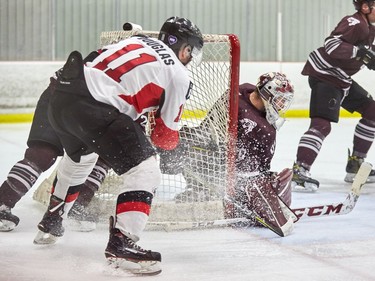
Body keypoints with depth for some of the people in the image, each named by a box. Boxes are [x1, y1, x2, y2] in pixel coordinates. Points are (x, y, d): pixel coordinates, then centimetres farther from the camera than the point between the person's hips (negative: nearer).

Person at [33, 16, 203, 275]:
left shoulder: (137, 40, 23)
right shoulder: (178, 75, 5)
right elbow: (166, 136, 9)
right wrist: (170, 141, 34)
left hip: (60, 98, 9)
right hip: (93, 107, -9)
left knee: (79, 159, 36)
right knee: (146, 171, -6)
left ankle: (50, 223, 52)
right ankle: (121, 242, -16)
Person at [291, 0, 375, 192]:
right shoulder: (354, 23, -19)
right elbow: (331, 44, -32)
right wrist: (359, 51, -34)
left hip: (342, 79, 11)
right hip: (324, 75, -11)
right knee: (322, 124, -23)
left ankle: (355, 164, 20)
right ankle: (299, 171, -30)